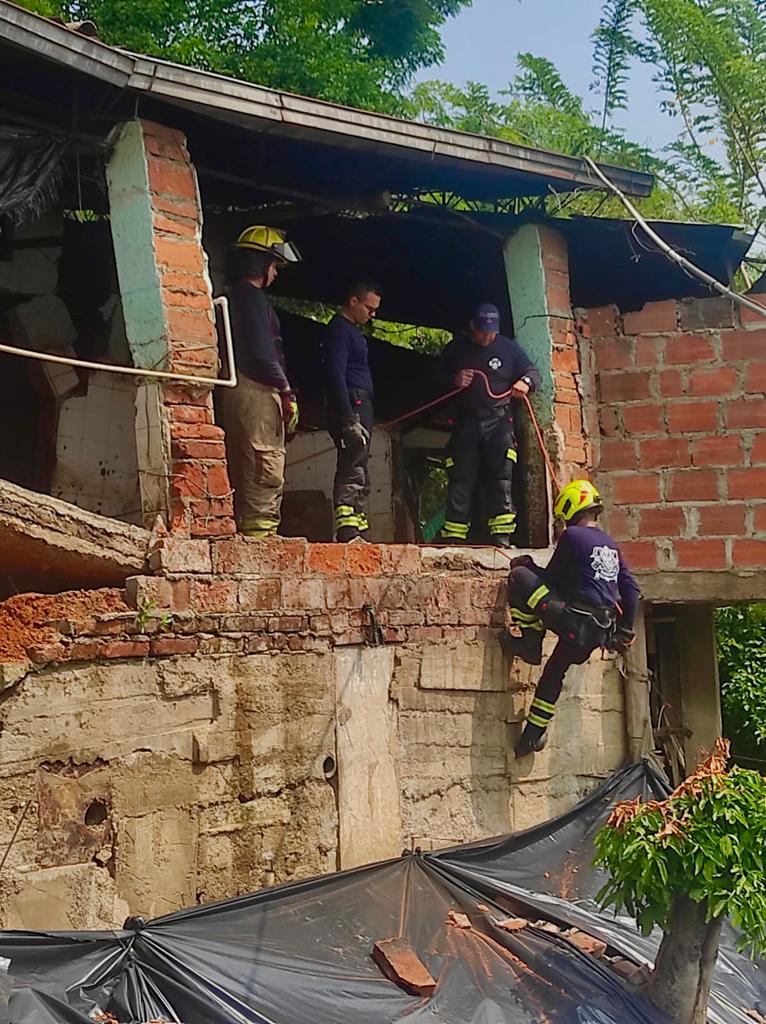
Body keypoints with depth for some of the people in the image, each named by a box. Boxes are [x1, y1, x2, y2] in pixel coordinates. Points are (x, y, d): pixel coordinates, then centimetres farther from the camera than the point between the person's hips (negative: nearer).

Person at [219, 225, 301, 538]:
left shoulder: (231, 296, 22)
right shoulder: (251, 296, -8)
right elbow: (262, 352, -17)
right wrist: (287, 392, -11)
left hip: (236, 392, 10)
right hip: (257, 391, -10)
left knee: (243, 470, 10)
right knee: (266, 473, -12)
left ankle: (246, 526, 12)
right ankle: (260, 528, -15)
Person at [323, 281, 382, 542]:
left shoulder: (351, 330, 23)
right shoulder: (339, 330, -9)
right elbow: (335, 376, -18)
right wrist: (349, 420, -24)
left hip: (360, 406, 11)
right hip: (351, 406, -11)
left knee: (359, 475, 10)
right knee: (352, 472, -16)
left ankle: (358, 534, 12)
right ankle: (348, 532, -21)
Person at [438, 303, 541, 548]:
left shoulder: (509, 348, 7)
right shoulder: (455, 349, 9)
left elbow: (533, 372, 11)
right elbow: (438, 377, 16)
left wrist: (525, 382, -13)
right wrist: (454, 380, -6)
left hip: (498, 421, -1)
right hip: (465, 422, 1)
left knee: (501, 479, -9)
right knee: (460, 482, -1)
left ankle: (502, 537, -9)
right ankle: (453, 537, 3)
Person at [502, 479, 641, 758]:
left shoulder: (572, 536, -6)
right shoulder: (611, 545, 18)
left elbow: (551, 578, 0)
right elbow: (631, 591, 19)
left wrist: (527, 566, 19)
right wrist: (625, 630, 25)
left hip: (573, 619, -8)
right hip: (599, 630, 8)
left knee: (519, 576, -4)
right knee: (555, 672, 26)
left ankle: (528, 644, -3)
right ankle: (535, 732, 31)